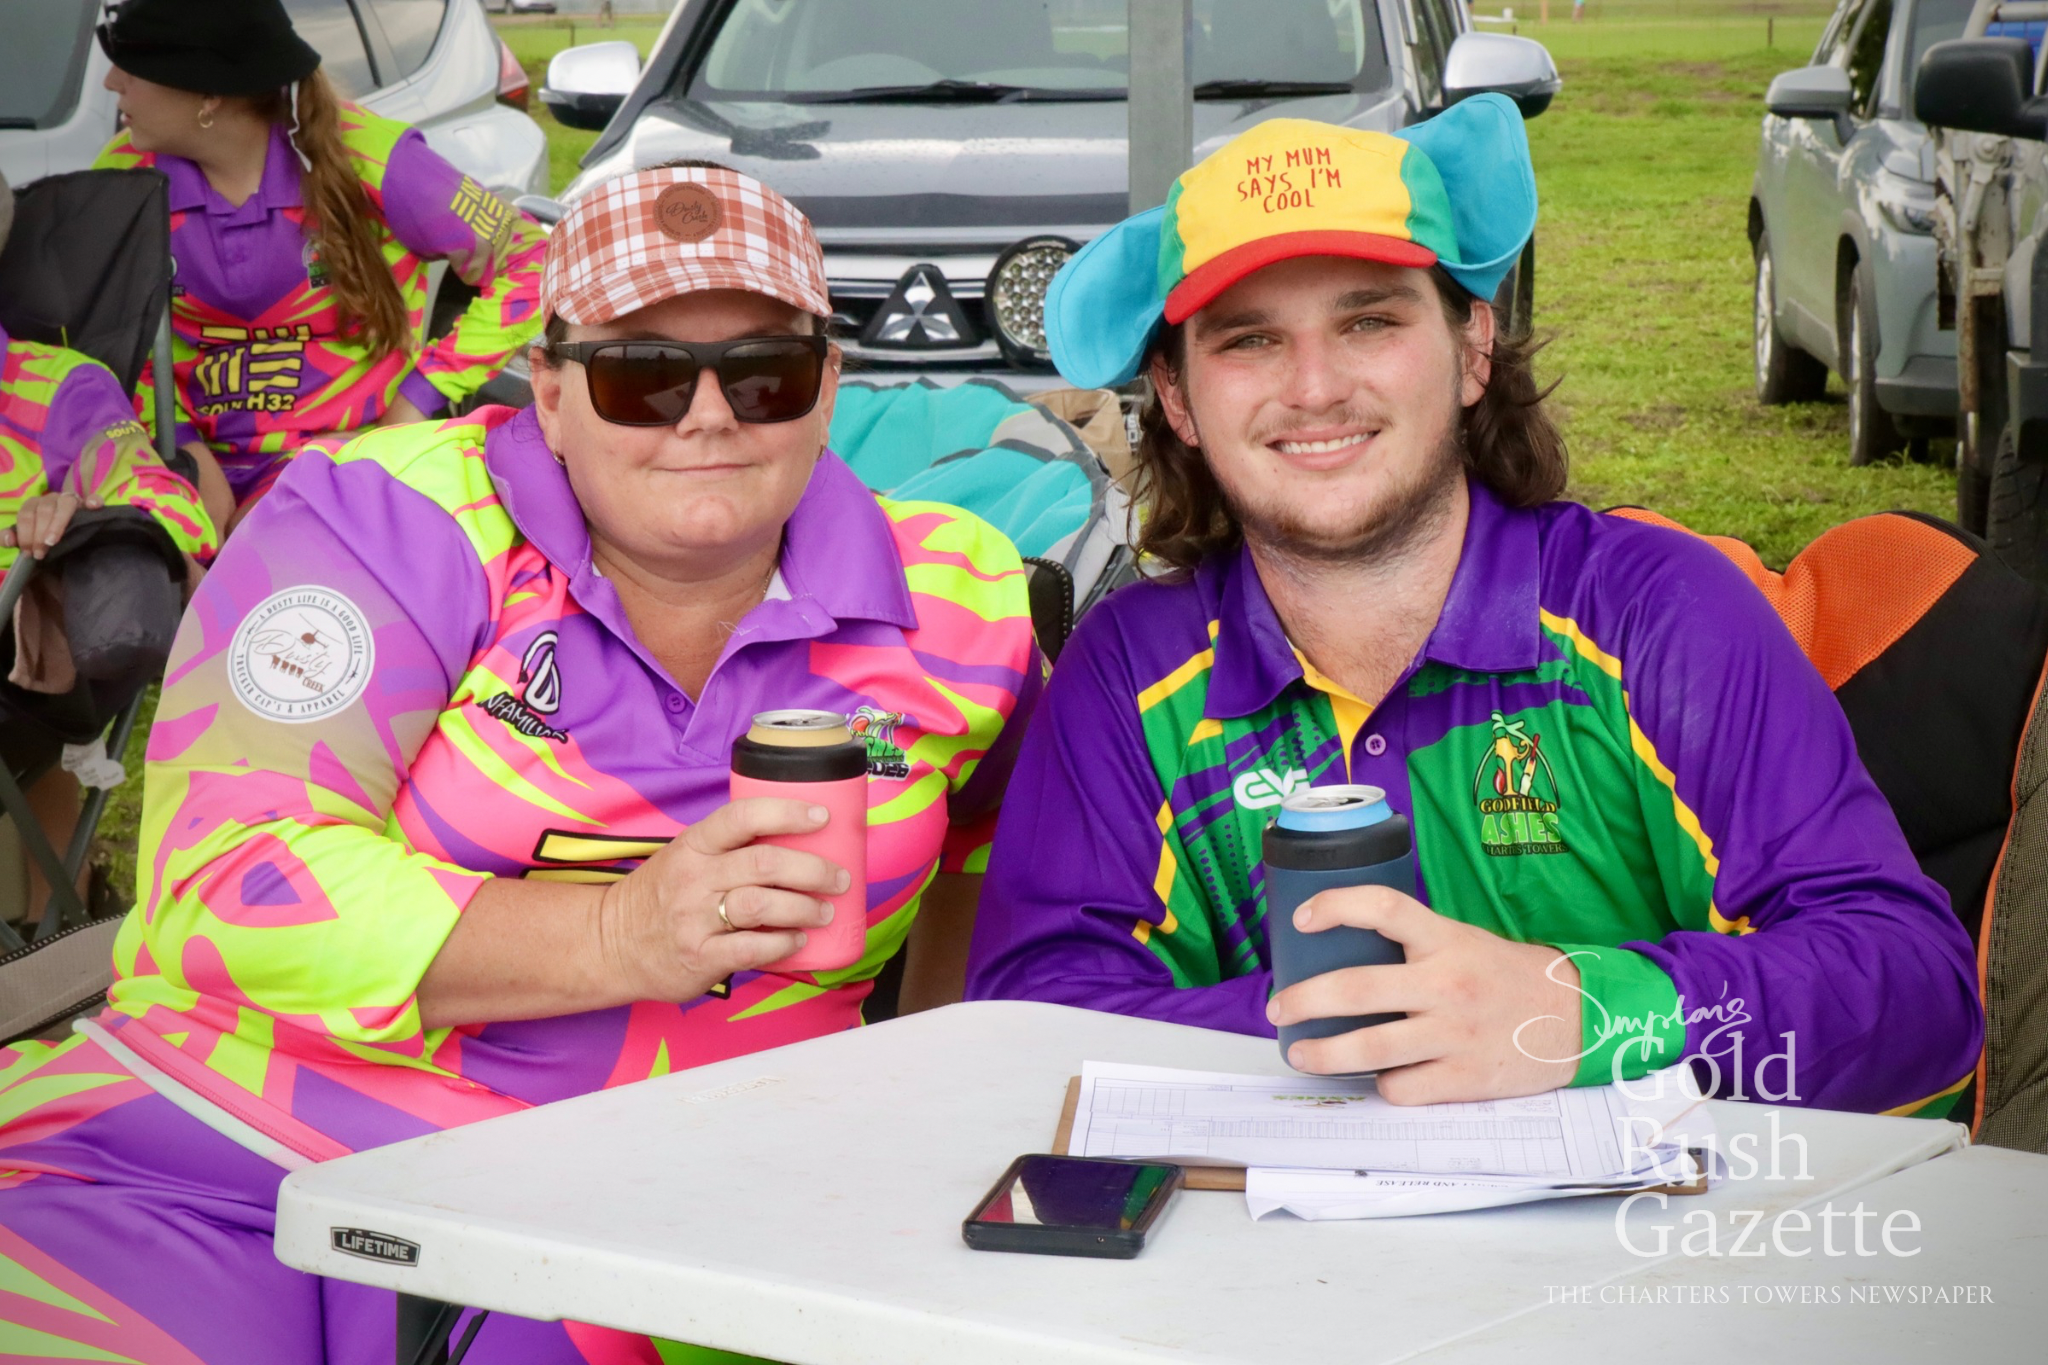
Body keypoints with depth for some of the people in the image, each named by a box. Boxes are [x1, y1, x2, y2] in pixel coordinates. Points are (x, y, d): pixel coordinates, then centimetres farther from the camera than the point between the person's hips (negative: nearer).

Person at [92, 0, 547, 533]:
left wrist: (413, 409, -9)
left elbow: (532, 266, -5)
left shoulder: (362, 160, -12)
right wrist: (182, 447, -11)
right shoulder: (124, 177, -2)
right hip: (200, 460, 2)